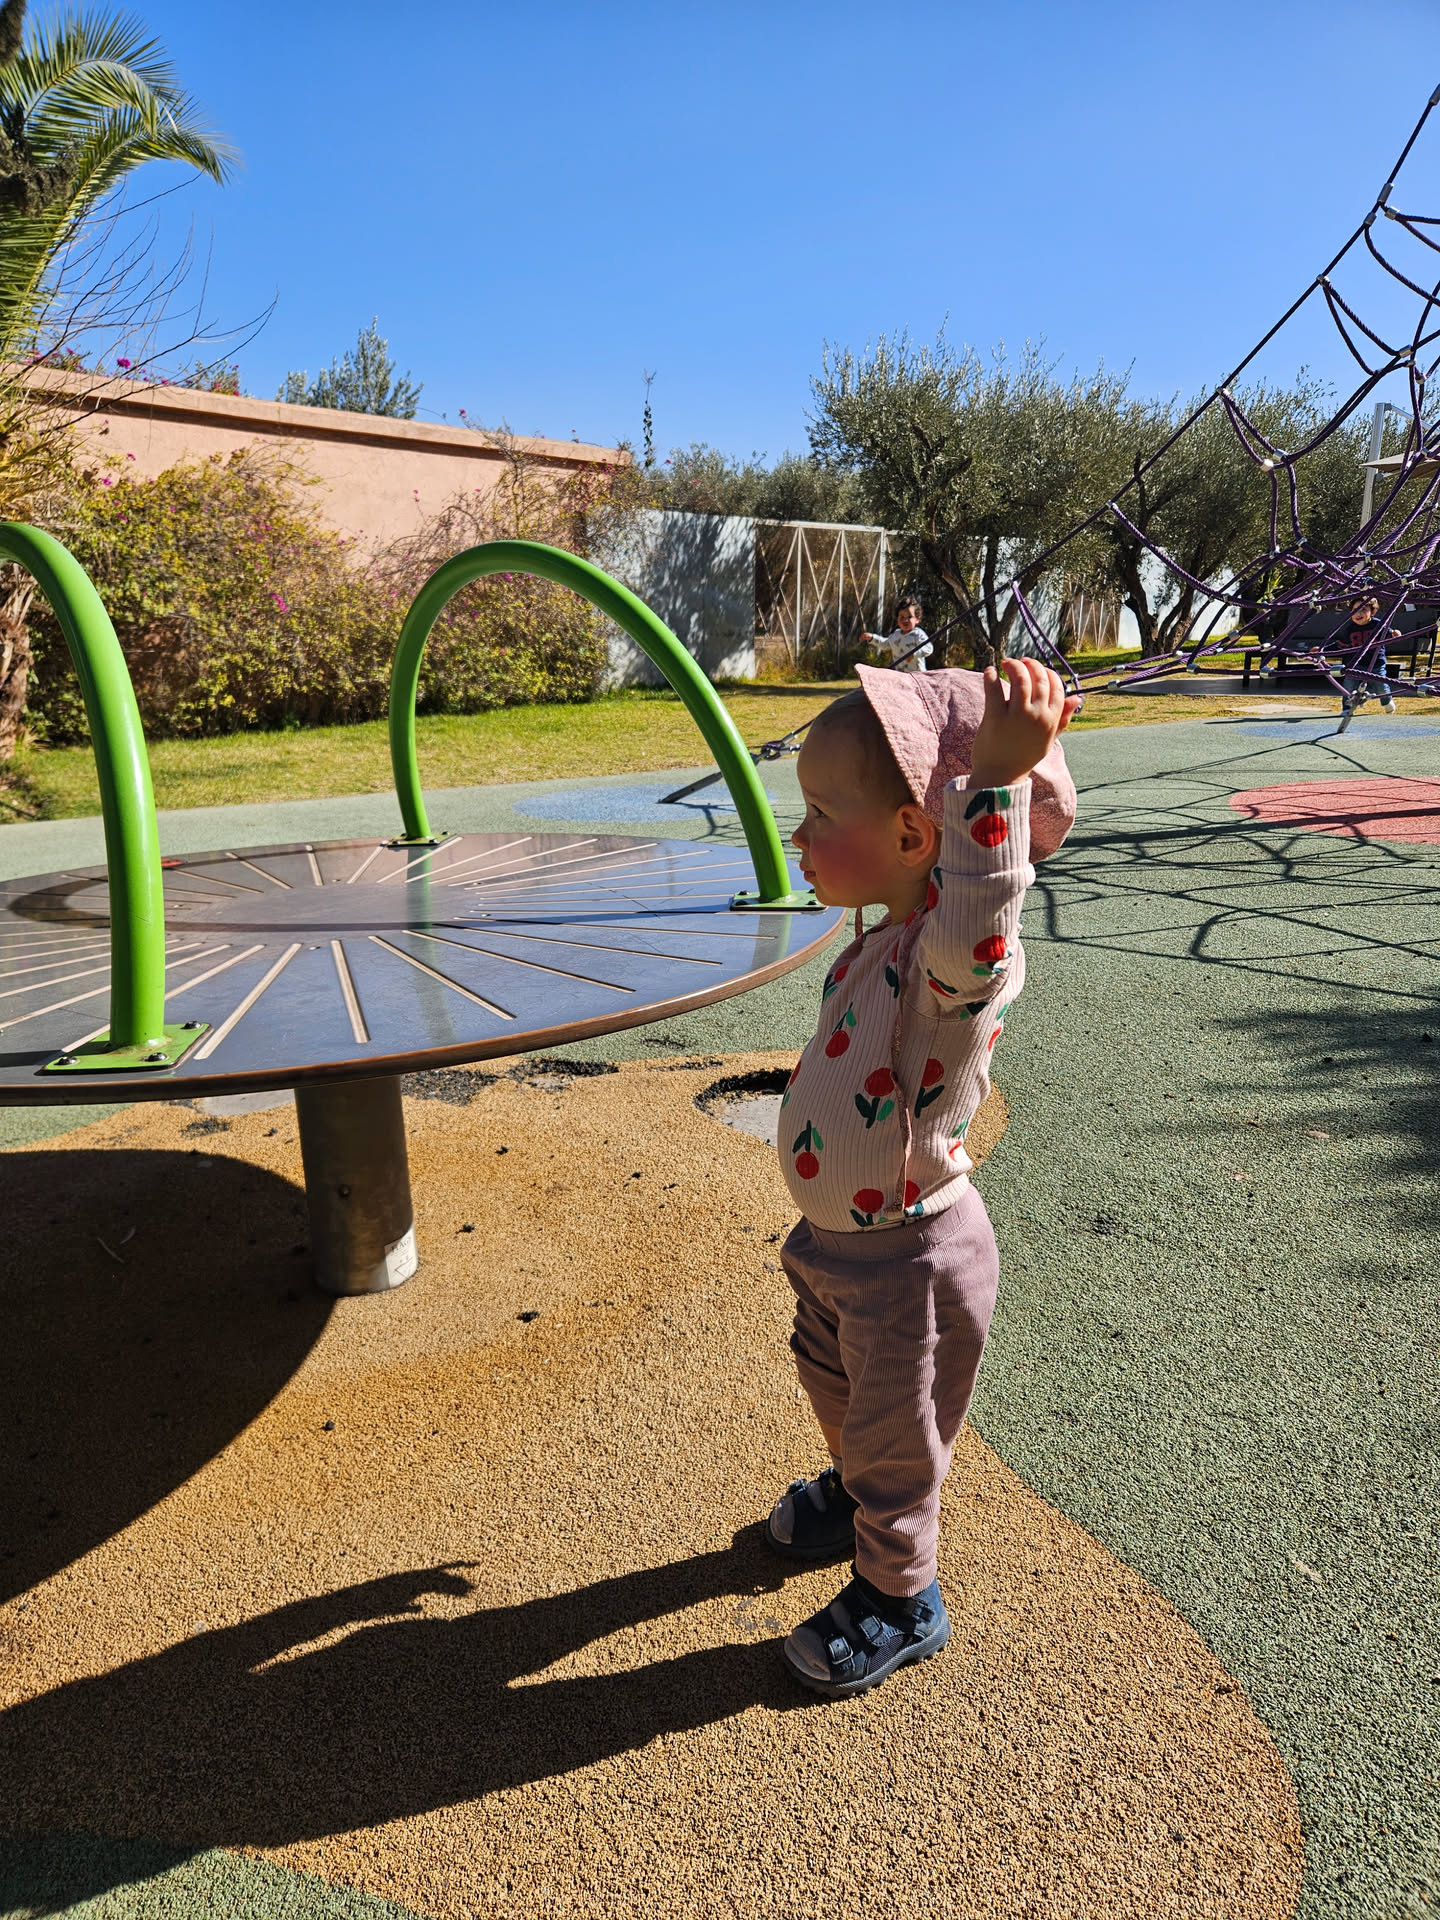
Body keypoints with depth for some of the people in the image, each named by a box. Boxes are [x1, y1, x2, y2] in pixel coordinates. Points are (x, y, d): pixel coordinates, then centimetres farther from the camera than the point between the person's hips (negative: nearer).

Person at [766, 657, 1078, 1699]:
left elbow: (972, 935, -58)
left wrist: (997, 773, -61)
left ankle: (901, 1599, 42)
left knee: (894, 1435, 15)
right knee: (835, 1383, 33)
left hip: (908, 1260, -9)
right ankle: (851, 1493, 63)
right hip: (842, 1238, 9)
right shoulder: (884, 947, -4)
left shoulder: (959, 966, -35)